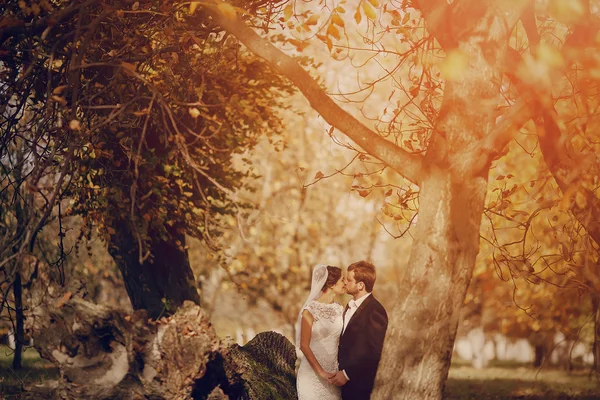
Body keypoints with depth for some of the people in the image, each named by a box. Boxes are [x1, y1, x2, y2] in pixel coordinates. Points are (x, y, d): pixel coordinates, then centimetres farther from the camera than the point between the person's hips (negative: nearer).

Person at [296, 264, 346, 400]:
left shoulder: (339, 309, 6)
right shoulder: (310, 310, -12)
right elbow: (304, 345, -12)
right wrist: (321, 372, -16)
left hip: (334, 372, 5)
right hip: (313, 372, -5)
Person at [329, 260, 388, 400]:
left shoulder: (375, 311, -18)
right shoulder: (350, 306, 9)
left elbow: (373, 352, -20)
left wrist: (347, 374, -17)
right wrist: (339, 370, 4)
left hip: (358, 383, -7)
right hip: (344, 378, 7)